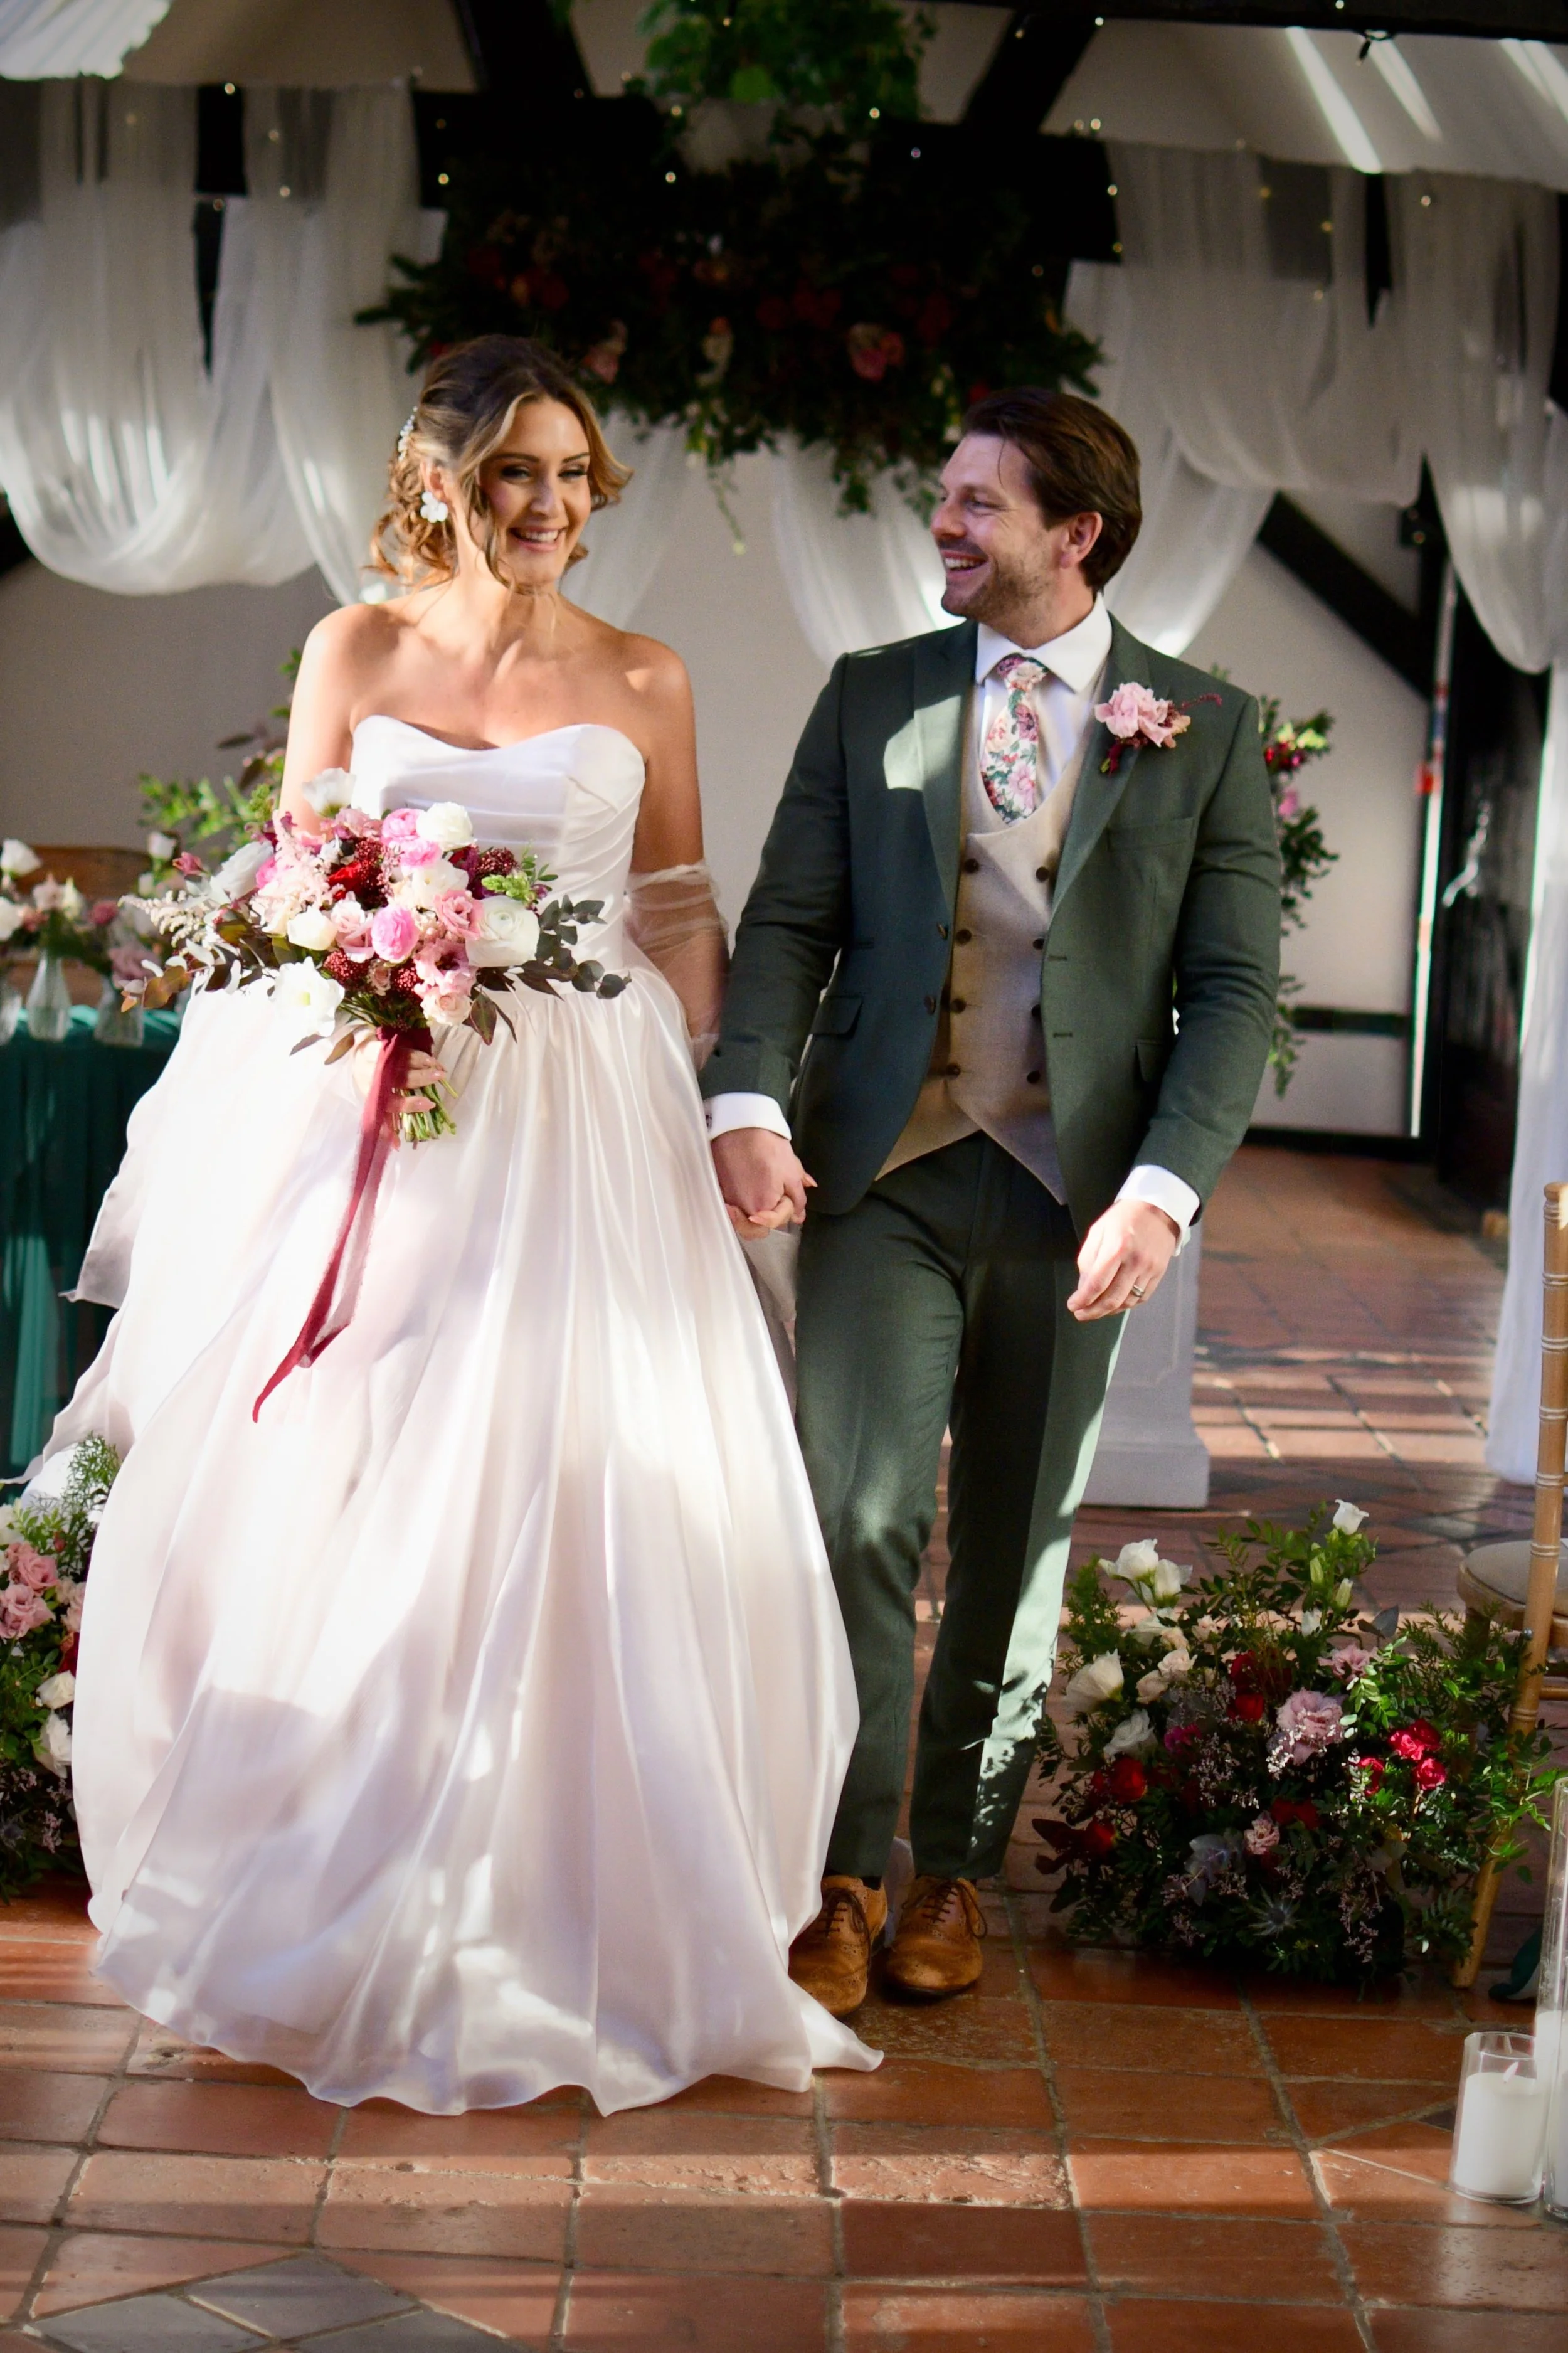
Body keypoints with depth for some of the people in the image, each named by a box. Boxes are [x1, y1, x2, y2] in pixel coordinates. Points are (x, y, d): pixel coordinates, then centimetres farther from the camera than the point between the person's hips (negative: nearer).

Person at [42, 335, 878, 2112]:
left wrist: (706, 1125, 0)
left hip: (585, 1125, 0)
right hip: (376, 1108, 1)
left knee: (575, 1484, -5)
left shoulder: (643, 682, 7)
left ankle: (564, 1910, 10)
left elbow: (681, 920, 9)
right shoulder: (356, 653, 7)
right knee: (332, 1496, 2)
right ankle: (340, 1912, 18)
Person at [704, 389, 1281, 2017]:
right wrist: (749, 1101, -13)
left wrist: (1165, 1190, -14)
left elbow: (1233, 987, -2)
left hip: (1073, 1191, 0)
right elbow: (787, 923, 4)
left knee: (1017, 1547, 9)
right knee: (857, 1521, -8)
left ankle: (956, 1868, 24)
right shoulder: (869, 700, 8)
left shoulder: (1205, 731, 2)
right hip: (883, 1168, 0)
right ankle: (846, 1877, 4)